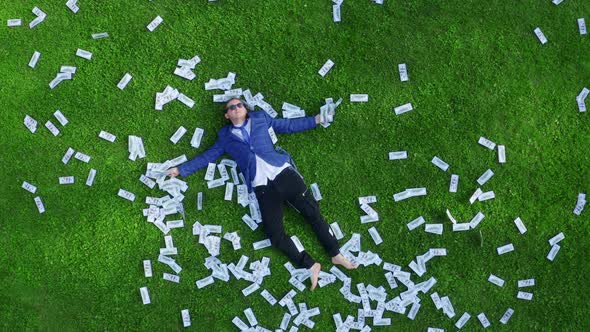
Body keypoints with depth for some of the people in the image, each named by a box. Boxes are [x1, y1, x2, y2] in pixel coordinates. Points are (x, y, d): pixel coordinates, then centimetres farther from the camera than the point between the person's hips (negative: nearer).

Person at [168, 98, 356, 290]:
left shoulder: (260, 118, 17)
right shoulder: (226, 136, 17)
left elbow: (289, 125, 19)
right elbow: (207, 157, 21)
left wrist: (316, 119, 15)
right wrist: (181, 170, 18)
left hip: (283, 172, 0)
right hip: (262, 186, 0)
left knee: (312, 212, -5)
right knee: (275, 234, -11)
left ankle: (336, 254, 7)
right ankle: (310, 266, -1)